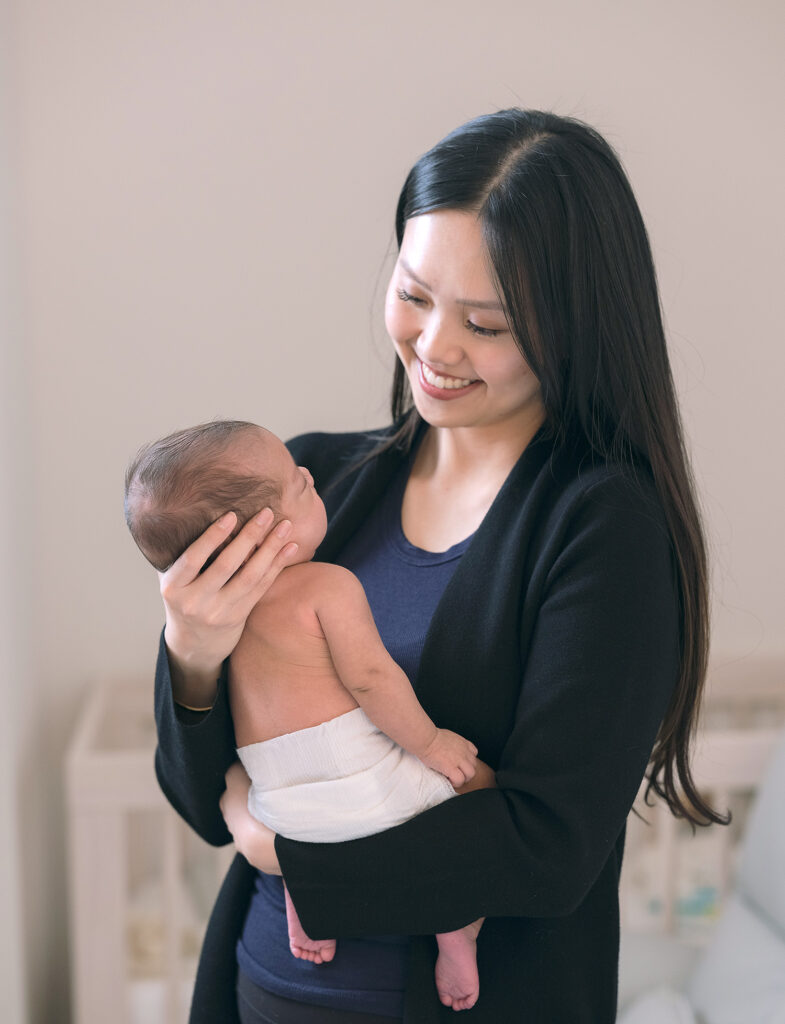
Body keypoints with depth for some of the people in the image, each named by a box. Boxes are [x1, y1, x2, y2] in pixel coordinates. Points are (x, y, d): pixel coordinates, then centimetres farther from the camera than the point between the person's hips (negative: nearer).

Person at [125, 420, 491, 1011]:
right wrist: (430, 741, -6)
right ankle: (458, 936, 9)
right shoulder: (328, 586, -13)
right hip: (363, 783, -7)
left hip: (279, 806, 7)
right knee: (478, 783, 12)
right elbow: (370, 677, -17)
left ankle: (304, 903, 28)